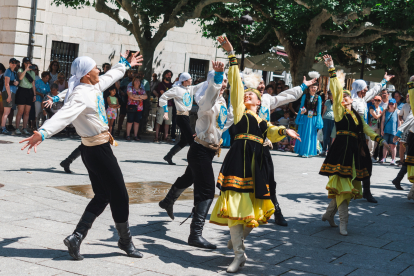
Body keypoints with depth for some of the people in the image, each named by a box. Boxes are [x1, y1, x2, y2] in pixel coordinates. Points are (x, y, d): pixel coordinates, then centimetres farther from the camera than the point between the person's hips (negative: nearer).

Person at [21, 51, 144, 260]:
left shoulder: (93, 87, 7)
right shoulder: (81, 96, -22)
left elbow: (110, 77, 28)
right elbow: (64, 116, -38)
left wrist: (125, 65, 44)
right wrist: (43, 133, -54)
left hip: (95, 149, 10)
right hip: (98, 150, -10)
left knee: (102, 196, 14)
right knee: (119, 195, 2)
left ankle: (76, 238, 11)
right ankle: (125, 240, 19)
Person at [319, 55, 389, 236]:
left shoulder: (357, 115, 18)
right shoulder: (339, 110, 1)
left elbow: (366, 129, 23)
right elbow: (336, 91, -8)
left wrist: (379, 139, 12)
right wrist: (331, 70, -15)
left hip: (354, 152, 6)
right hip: (341, 151, -6)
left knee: (348, 186, 8)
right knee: (342, 185, -8)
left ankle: (329, 214, 23)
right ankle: (343, 223, -4)